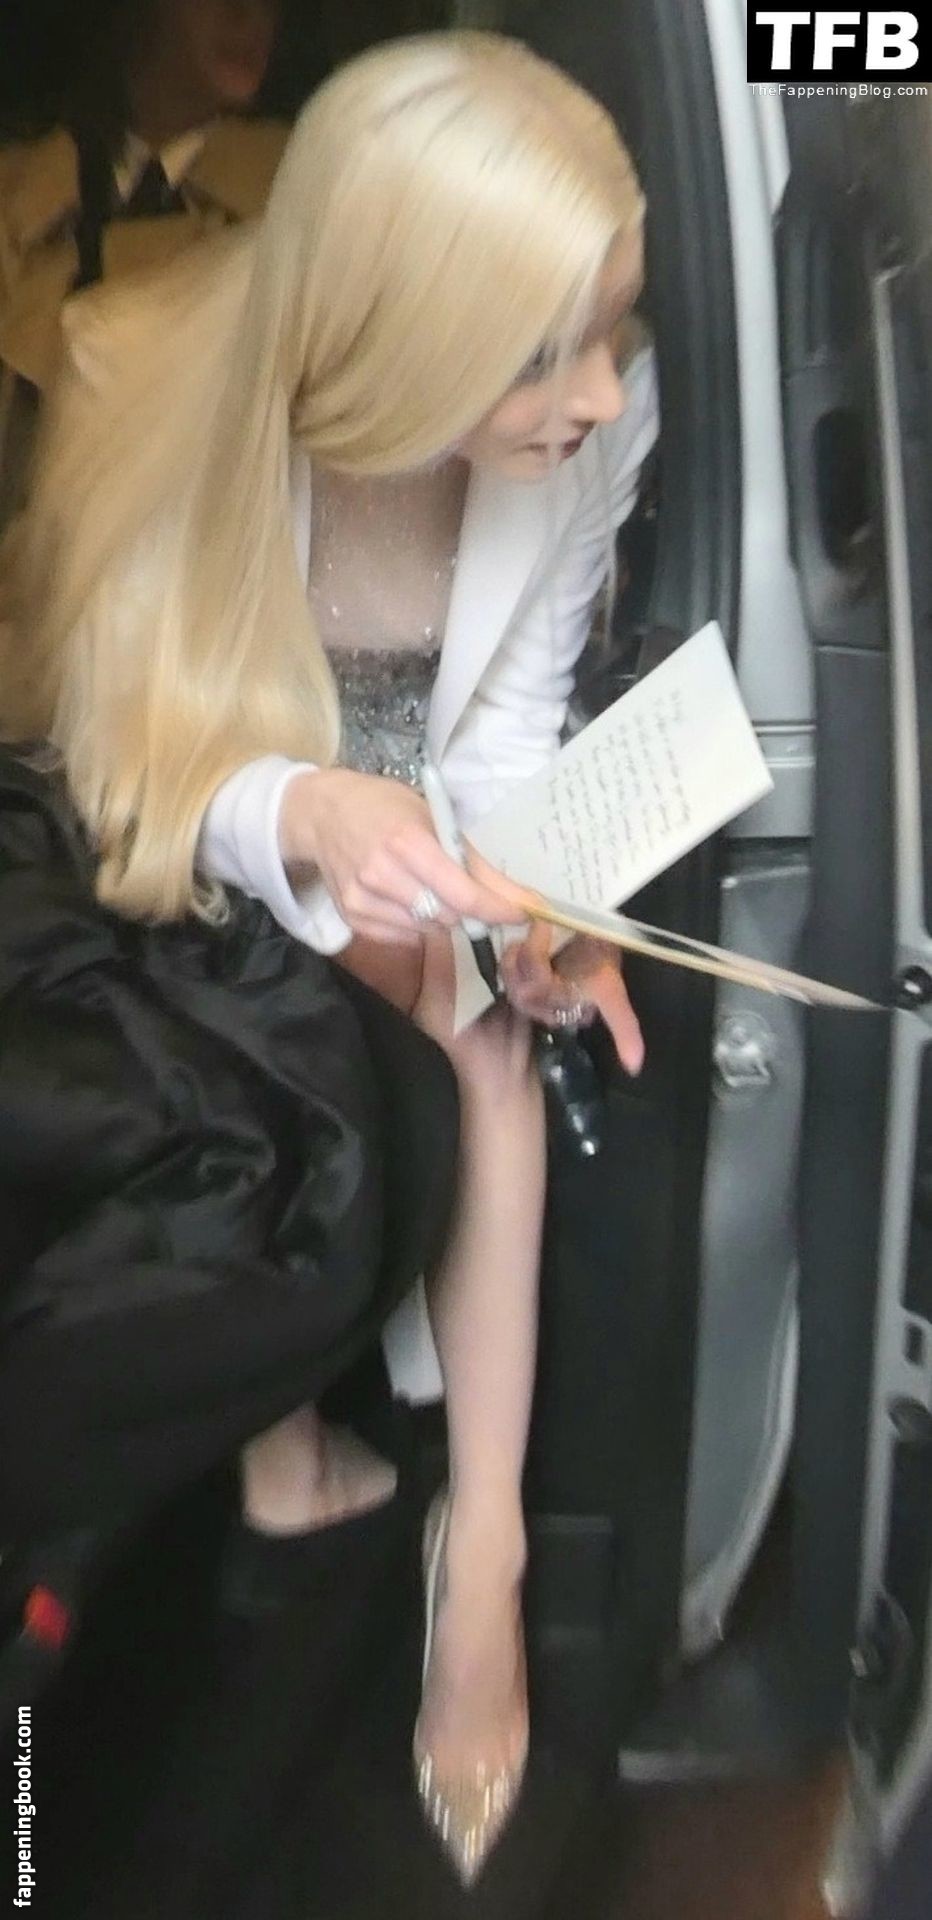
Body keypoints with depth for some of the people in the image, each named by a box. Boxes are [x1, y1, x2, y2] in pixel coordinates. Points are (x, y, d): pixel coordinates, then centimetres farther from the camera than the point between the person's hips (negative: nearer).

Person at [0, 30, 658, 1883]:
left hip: (408, 866, 2)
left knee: (474, 1018, -27)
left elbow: (509, 727, -7)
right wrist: (305, 813, -40)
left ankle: (482, 1527, -14)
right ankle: (285, 1435, -6)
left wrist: (543, 900, -27)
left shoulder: (600, 427, -19)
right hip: (204, 877, -2)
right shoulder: (155, 398, -25)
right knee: (430, 1006, -27)